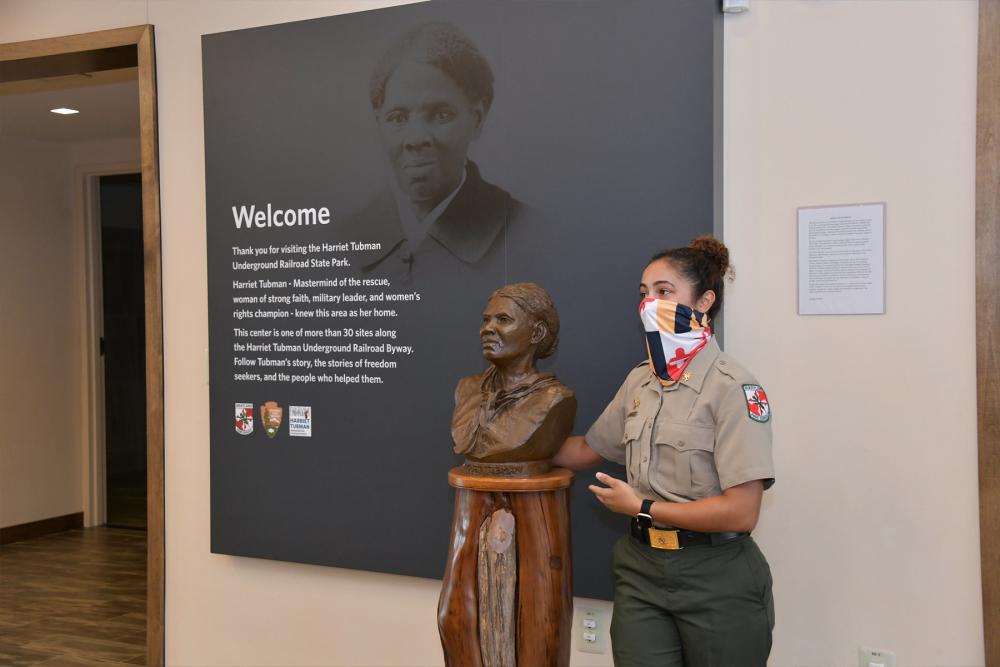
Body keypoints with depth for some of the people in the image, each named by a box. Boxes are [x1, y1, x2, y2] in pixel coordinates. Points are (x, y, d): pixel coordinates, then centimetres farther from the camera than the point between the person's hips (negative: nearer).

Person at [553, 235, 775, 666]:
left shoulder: (732, 387, -15)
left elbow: (740, 513, -20)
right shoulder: (640, 380, 6)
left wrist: (642, 507, -13)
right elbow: (589, 449, 19)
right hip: (642, 570, 5)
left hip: (715, 580, -5)